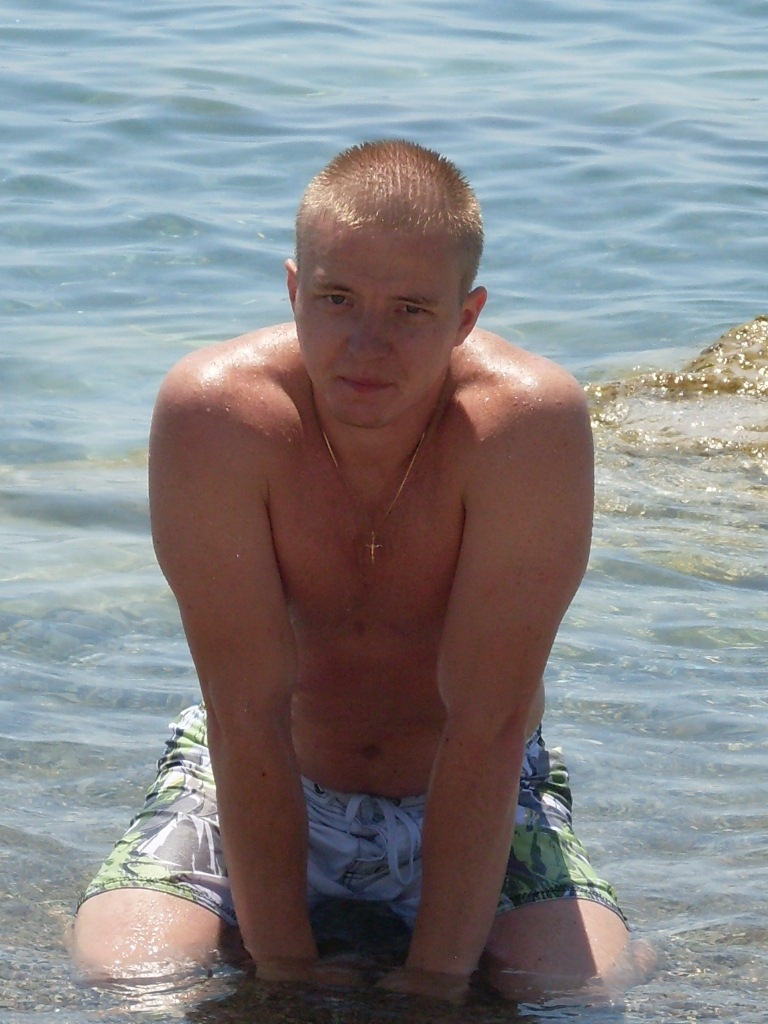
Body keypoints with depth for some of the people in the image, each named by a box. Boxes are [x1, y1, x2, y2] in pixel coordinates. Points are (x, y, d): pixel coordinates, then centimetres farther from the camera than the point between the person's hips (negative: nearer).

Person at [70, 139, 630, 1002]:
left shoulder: (530, 422, -26)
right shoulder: (214, 412, -24)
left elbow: (489, 722, -24)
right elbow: (248, 710, -23)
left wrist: (436, 979, -25)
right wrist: (282, 967, -23)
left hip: (476, 802, 0)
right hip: (256, 792, 0)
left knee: (583, 985, -24)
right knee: (124, 970, -23)